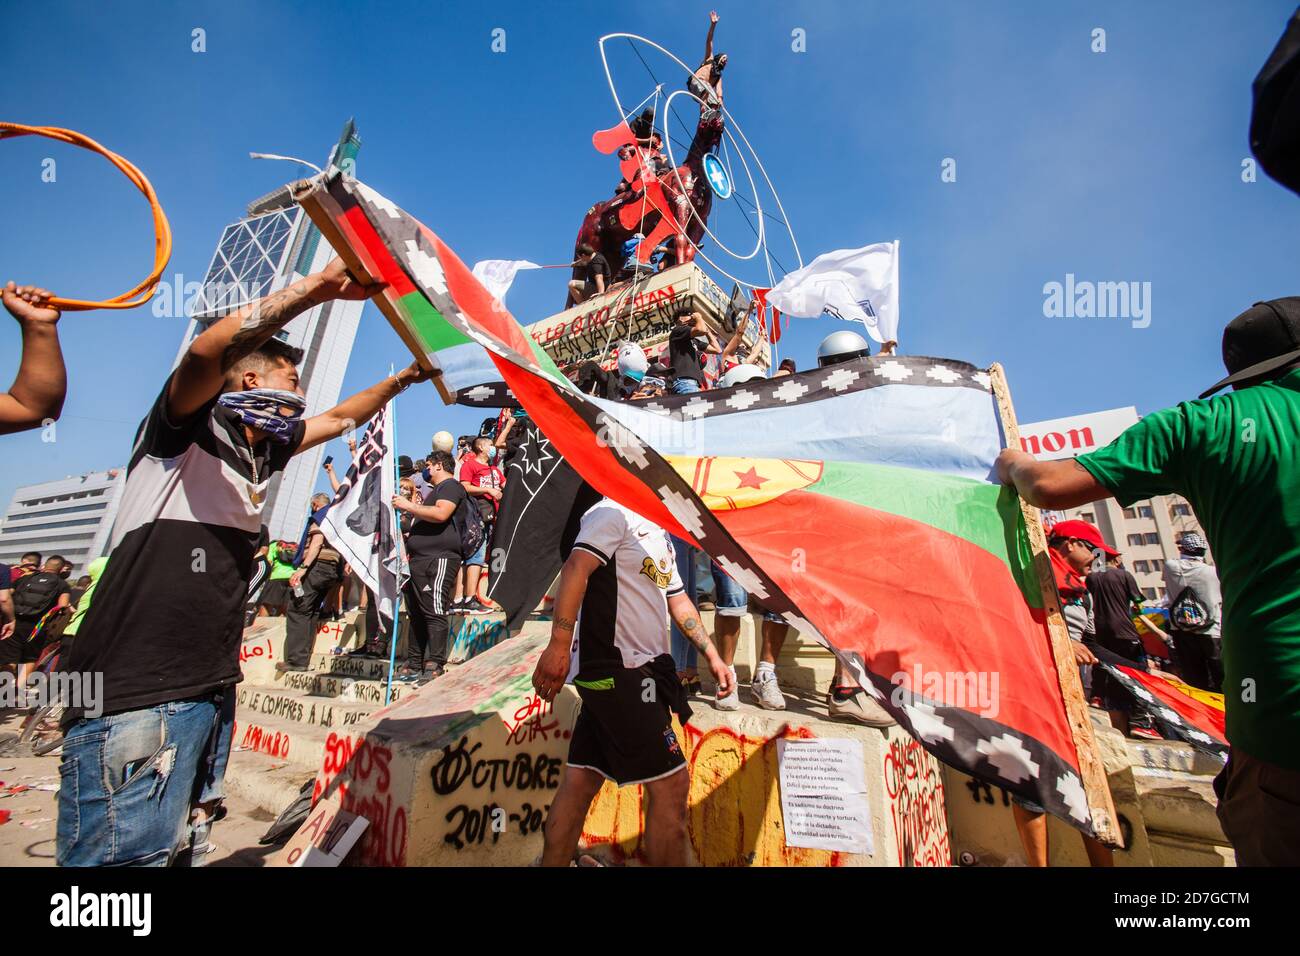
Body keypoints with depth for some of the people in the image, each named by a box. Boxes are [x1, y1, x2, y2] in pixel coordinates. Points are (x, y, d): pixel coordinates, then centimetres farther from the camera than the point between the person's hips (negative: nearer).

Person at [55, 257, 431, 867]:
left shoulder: (267, 452, 15)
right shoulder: (188, 427, -6)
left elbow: (340, 418, 30)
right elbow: (207, 352, -27)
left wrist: (404, 378, 32)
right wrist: (321, 285, -28)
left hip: (212, 694, 9)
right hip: (131, 699, -8)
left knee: (183, 848, 18)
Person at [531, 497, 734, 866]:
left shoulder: (660, 535, 21)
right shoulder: (614, 512, -8)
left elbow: (677, 600, 26)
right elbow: (576, 568, -23)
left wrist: (712, 656, 23)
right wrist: (559, 644, -32)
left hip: (642, 668, 9)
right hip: (615, 667, -9)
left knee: (581, 780, 13)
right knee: (671, 781, -5)